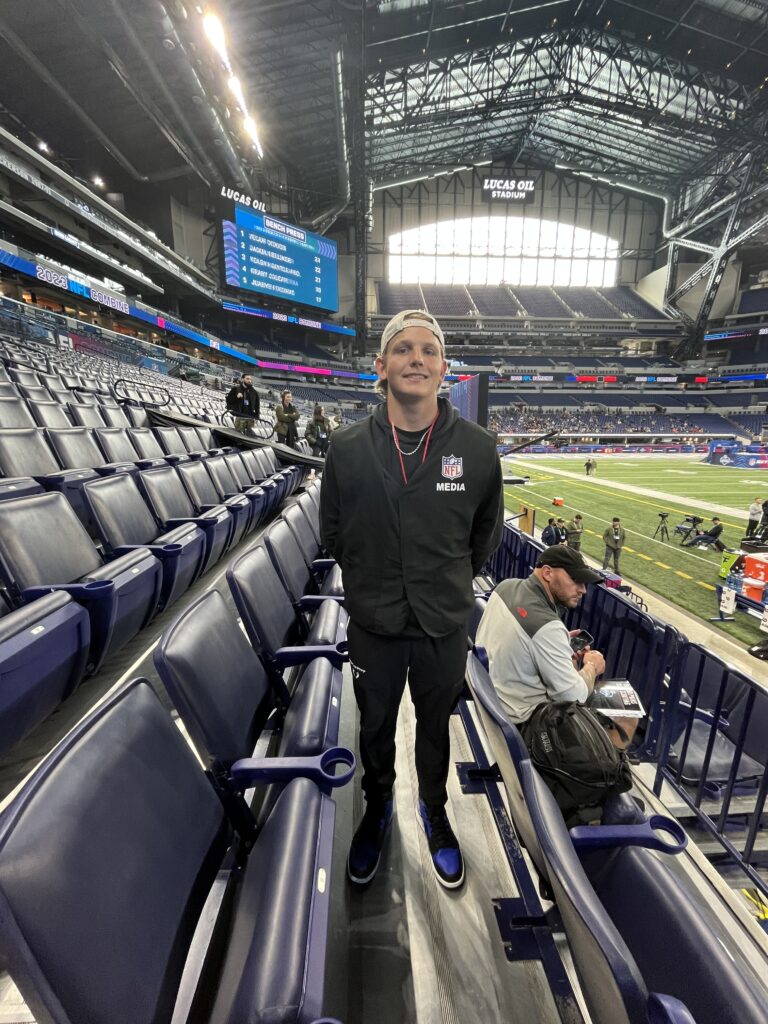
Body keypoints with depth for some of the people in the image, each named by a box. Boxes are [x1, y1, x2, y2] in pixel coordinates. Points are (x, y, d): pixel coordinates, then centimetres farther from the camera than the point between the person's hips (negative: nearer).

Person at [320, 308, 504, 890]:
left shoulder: (478, 447, -12)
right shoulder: (347, 448, -12)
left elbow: (486, 535, 4)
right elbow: (334, 533, 3)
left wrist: (449, 583, 8)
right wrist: (373, 583, 6)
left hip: (445, 625, 0)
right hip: (373, 624, 1)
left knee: (435, 726, 23)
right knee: (375, 727, 23)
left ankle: (434, 811, 55)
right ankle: (377, 809, 55)